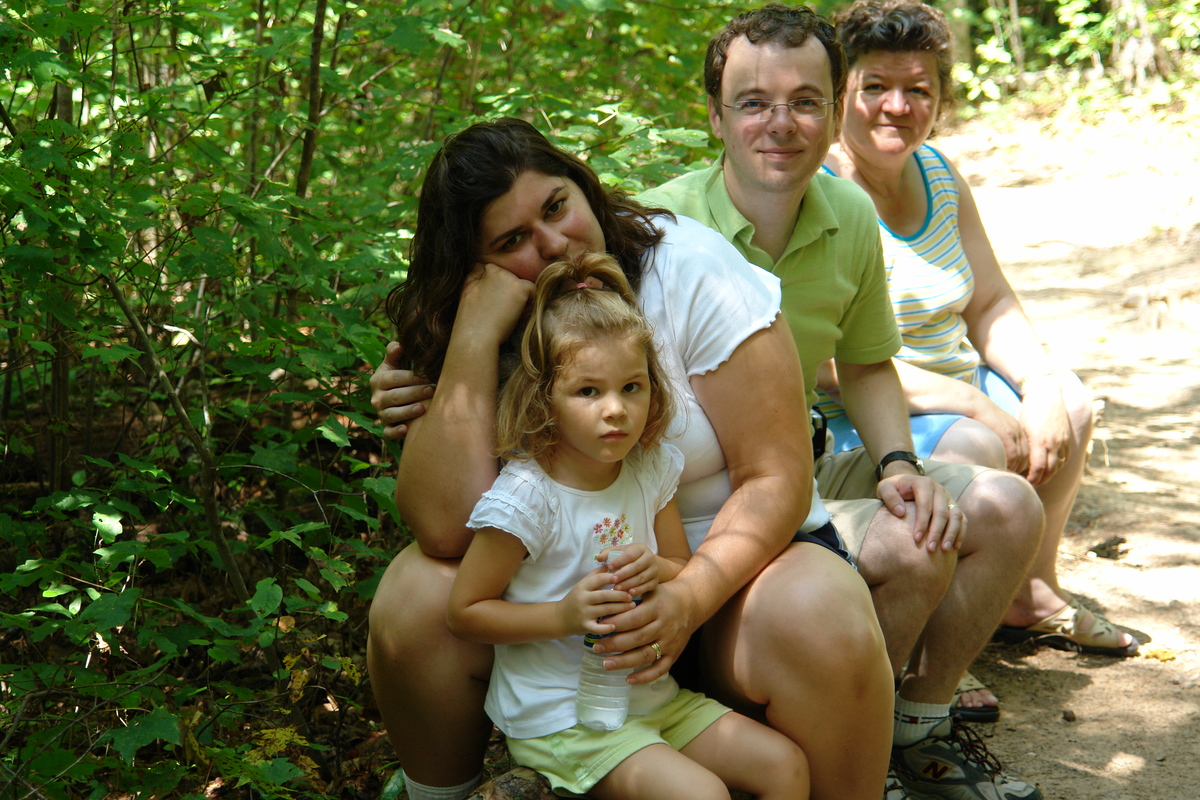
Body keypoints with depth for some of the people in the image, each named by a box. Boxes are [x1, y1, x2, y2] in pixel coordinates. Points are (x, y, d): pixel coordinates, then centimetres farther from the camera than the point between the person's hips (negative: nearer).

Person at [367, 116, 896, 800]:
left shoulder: (690, 268, -15)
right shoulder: (470, 334, -7)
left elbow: (776, 477, -17)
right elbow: (448, 529, -22)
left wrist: (690, 598, -33)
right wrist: (474, 337, -26)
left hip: (731, 558, -2)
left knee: (822, 627, -33)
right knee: (412, 598, -21)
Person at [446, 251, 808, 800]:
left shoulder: (651, 471, 0)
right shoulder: (525, 497, -19)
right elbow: (463, 613, -12)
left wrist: (659, 571, -12)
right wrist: (564, 614, -24)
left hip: (650, 693, 7)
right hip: (558, 718, -7)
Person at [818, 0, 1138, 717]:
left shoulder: (942, 178, 8)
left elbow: (992, 305, 12)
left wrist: (1040, 385, -8)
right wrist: (976, 405, -27)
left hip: (950, 391, 9)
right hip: (850, 419, -9)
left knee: (1068, 401, 9)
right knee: (976, 446, -30)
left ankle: (1031, 596, 23)